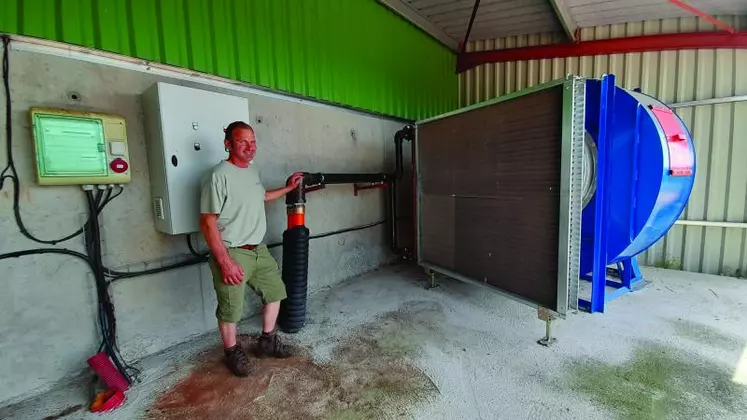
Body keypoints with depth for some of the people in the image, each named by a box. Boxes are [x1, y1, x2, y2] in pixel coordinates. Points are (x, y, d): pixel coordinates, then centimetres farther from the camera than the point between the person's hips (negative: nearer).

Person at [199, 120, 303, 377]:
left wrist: (288, 188, 29)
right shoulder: (219, 175, -19)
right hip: (232, 253, -8)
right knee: (230, 309, 9)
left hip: (259, 249, 9)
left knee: (275, 291, 19)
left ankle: (267, 341, 37)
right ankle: (232, 352, 35)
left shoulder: (252, 172, 8)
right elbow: (207, 222, -20)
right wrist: (225, 262, -23)